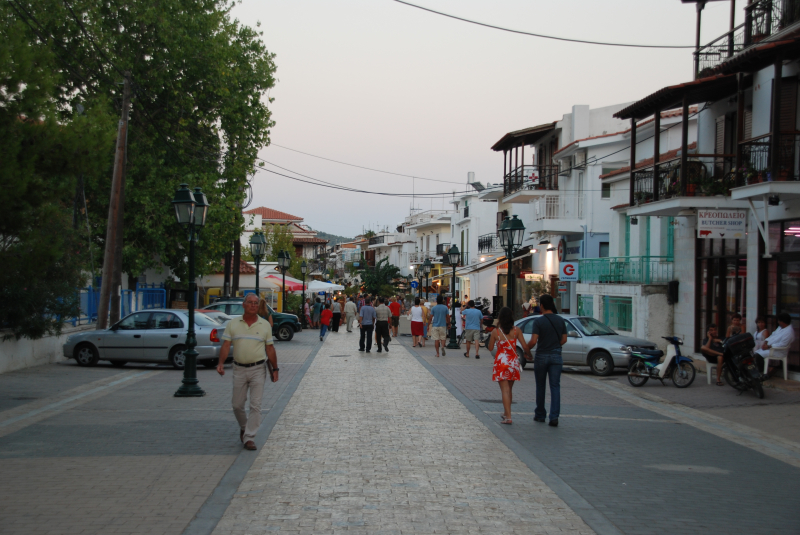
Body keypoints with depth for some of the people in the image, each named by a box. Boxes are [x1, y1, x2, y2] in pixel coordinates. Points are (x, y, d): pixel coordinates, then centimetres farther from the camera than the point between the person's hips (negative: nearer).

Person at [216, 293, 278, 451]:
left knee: (255, 405, -5)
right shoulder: (233, 324, 3)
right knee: (237, 404, 9)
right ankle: (243, 427, 35)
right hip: (239, 369, 1)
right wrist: (221, 363, -16)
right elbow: (226, 345, -1)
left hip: (258, 369, -1)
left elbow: (270, 348, 6)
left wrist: (275, 369, 4)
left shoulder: (265, 325, 4)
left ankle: (250, 437, 1)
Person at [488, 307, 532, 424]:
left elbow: (490, 348, 1)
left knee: (505, 390, -3)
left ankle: (508, 417, -11)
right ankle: (506, 413, 30)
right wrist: (529, 356, 11)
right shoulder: (516, 331, -4)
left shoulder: (496, 332, -7)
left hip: (501, 361, -3)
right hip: (513, 361, 3)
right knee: (509, 389, 18)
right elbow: (525, 346, -6)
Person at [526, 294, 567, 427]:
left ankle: (540, 415, 22)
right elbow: (564, 339, 7)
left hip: (542, 356, -2)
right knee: (555, 386, 1)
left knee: (540, 387, 11)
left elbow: (533, 341, -16)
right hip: (556, 356, 2)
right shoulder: (560, 320, 1)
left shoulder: (538, 321, -12)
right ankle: (554, 416, -8)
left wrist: (526, 348, 3)